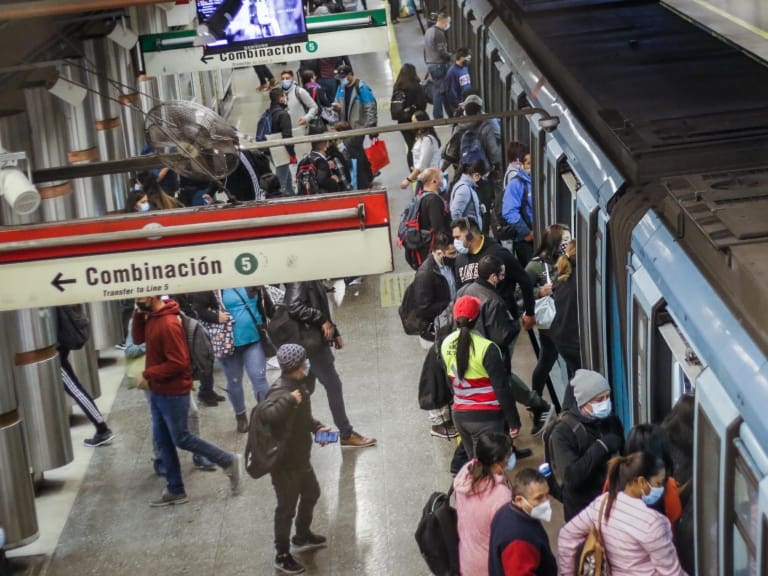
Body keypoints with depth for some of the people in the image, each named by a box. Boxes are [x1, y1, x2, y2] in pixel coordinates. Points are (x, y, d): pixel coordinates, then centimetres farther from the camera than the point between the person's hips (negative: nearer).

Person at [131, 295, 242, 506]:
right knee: (162, 439, 13)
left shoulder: (168, 324, -26)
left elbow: (177, 363, -26)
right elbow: (138, 339, 8)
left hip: (173, 393, -9)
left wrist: (147, 374, -19)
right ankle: (175, 490, 22)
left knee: (181, 438, 1)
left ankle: (229, 462, 14)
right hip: (158, 391, 9)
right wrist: (138, 314, -5)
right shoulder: (151, 317, 3)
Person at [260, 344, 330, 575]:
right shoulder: (280, 390, -27)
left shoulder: (299, 383, 2)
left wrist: (317, 427, 6)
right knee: (287, 507, 5)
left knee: (311, 494, 27)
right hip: (284, 462, -10)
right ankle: (282, 555, 22)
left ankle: (303, 536, 49)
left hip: (300, 457, 10)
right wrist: (288, 399, -47)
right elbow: (266, 414, -46)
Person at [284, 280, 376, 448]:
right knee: (333, 385, -4)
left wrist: (335, 332, 15)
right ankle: (346, 435, 3)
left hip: (317, 340, 10)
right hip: (312, 341, -10)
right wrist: (322, 320, -23)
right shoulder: (298, 279, -16)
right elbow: (294, 307, -28)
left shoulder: (311, 278, 13)